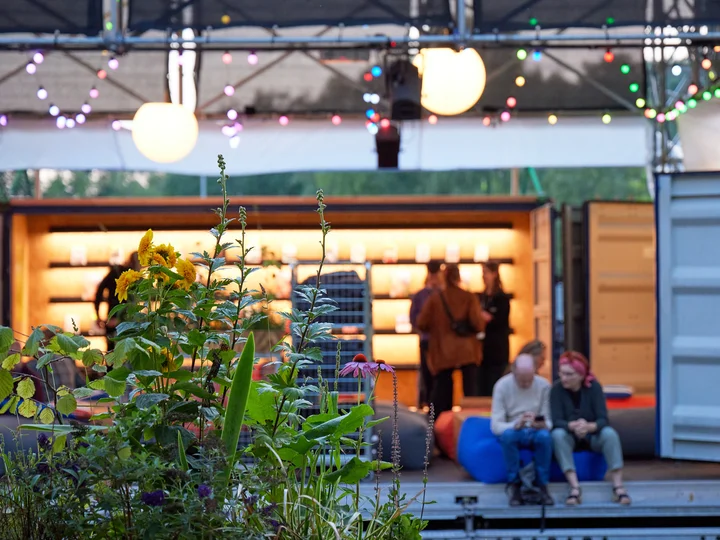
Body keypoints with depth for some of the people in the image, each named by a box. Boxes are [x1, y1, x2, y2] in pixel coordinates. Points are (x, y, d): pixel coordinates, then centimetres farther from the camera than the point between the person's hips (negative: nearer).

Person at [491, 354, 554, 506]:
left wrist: (542, 425, -31)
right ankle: (514, 485, -22)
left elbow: (549, 422, -5)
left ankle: (542, 486, -21)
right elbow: (495, 425, -16)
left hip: (535, 432, 1)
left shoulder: (544, 385, -9)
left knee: (545, 435, -35)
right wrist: (516, 425, -36)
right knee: (508, 434, -36)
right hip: (513, 432, -1)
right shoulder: (502, 386, -12)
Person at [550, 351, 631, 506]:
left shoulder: (594, 387, -12)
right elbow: (556, 421, -21)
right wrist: (573, 426, -43)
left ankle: (618, 487, -34)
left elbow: (603, 419, -20)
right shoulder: (557, 389, -12)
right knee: (557, 434, -34)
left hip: (592, 436, 0)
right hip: (570, 437, 0)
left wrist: (588, 426, -43)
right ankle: (575, 487, -42)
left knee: (609, 433, -31)